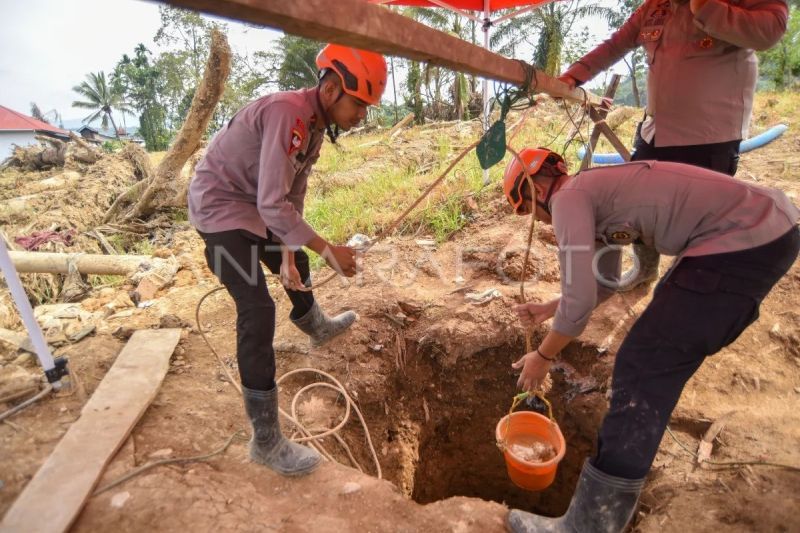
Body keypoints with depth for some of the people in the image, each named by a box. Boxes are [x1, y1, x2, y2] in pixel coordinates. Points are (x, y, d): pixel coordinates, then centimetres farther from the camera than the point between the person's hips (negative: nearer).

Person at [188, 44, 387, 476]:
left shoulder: (315, 123, 1)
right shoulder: (287, 113, -29)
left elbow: (292, 194, 3)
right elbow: (273, 204, -36)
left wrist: (288, 251, -4)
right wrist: (328, 250, -31)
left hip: (251, 205, 10)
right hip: (219, 207, -10)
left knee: (297, 264, 26)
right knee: (257, 311, -17)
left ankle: (317, 327, 58)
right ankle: (266, 442, -8)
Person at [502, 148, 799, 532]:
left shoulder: (568, 197, -11)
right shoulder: (596, 189, 18)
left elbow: (579, 301, -16)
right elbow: (603, 283, 25)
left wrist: (544, 356, -2)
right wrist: (547, 309, 25)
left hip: (748, 241, -11)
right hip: (768, 224, 11)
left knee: (641, 368, -11)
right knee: (671, 307, 34)